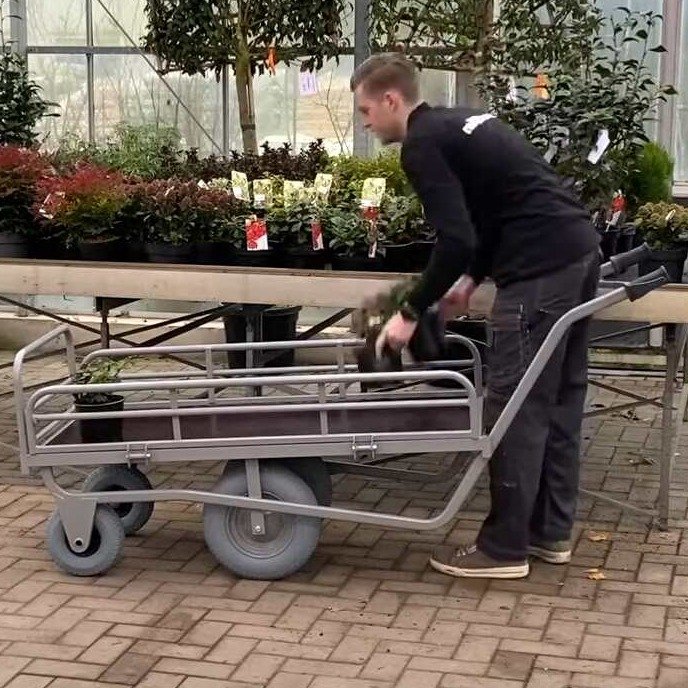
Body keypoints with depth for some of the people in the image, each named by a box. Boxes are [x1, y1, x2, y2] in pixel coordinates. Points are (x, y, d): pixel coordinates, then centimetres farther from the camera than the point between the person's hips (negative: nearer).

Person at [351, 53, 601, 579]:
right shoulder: (459, 123, 23)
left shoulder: (422, 144, -6)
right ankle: (551, 531, 23)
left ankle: (505, 547, 5)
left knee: (517, 405, -3)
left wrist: (411, 312, -6)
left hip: (543, 266, -10)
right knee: (559, 398, 14)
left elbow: (456, 239, -16)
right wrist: (473, 279, 23)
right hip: (580, 249, 10)